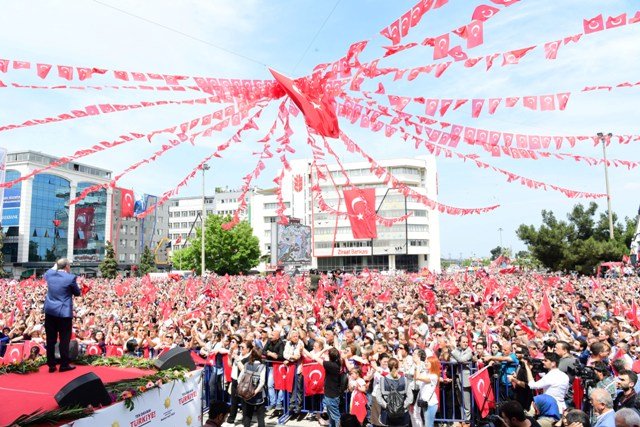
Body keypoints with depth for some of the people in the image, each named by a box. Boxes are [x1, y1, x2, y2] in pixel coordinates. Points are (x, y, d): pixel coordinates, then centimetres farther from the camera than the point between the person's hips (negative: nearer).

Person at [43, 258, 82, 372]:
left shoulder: (49, 274, 2)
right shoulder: (70, 277, -13)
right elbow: (77, 293, 0)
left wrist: (55, 266, 28)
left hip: (50, 311, 5)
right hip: (64, 312, -5)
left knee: (50, 339, 10)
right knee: (64, 339, 4)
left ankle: (51, 365, 16)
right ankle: (64, 365, 9)